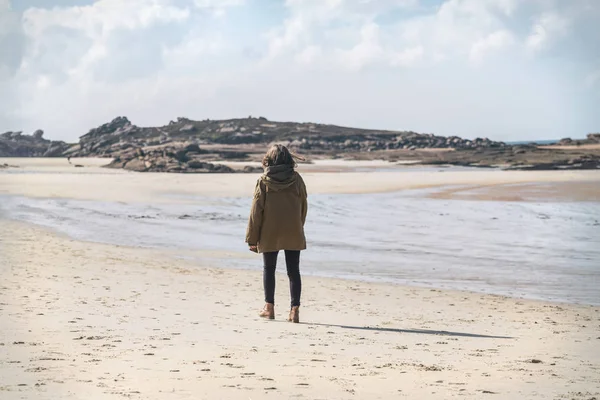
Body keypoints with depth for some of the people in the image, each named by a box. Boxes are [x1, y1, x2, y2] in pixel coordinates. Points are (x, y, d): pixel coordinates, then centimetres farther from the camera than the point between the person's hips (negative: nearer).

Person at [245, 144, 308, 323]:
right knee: (293, 271, 4)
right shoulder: (296, 179, -2)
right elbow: (304, 206, 5)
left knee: (269, 269, 14)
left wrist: (252, 238, 0)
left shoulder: (264, 181, -7)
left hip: (269, 233, -1)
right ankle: (295, 309, -3)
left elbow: (256, 210, -5)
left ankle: (269, 307, 18)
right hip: (293, 234, 1)